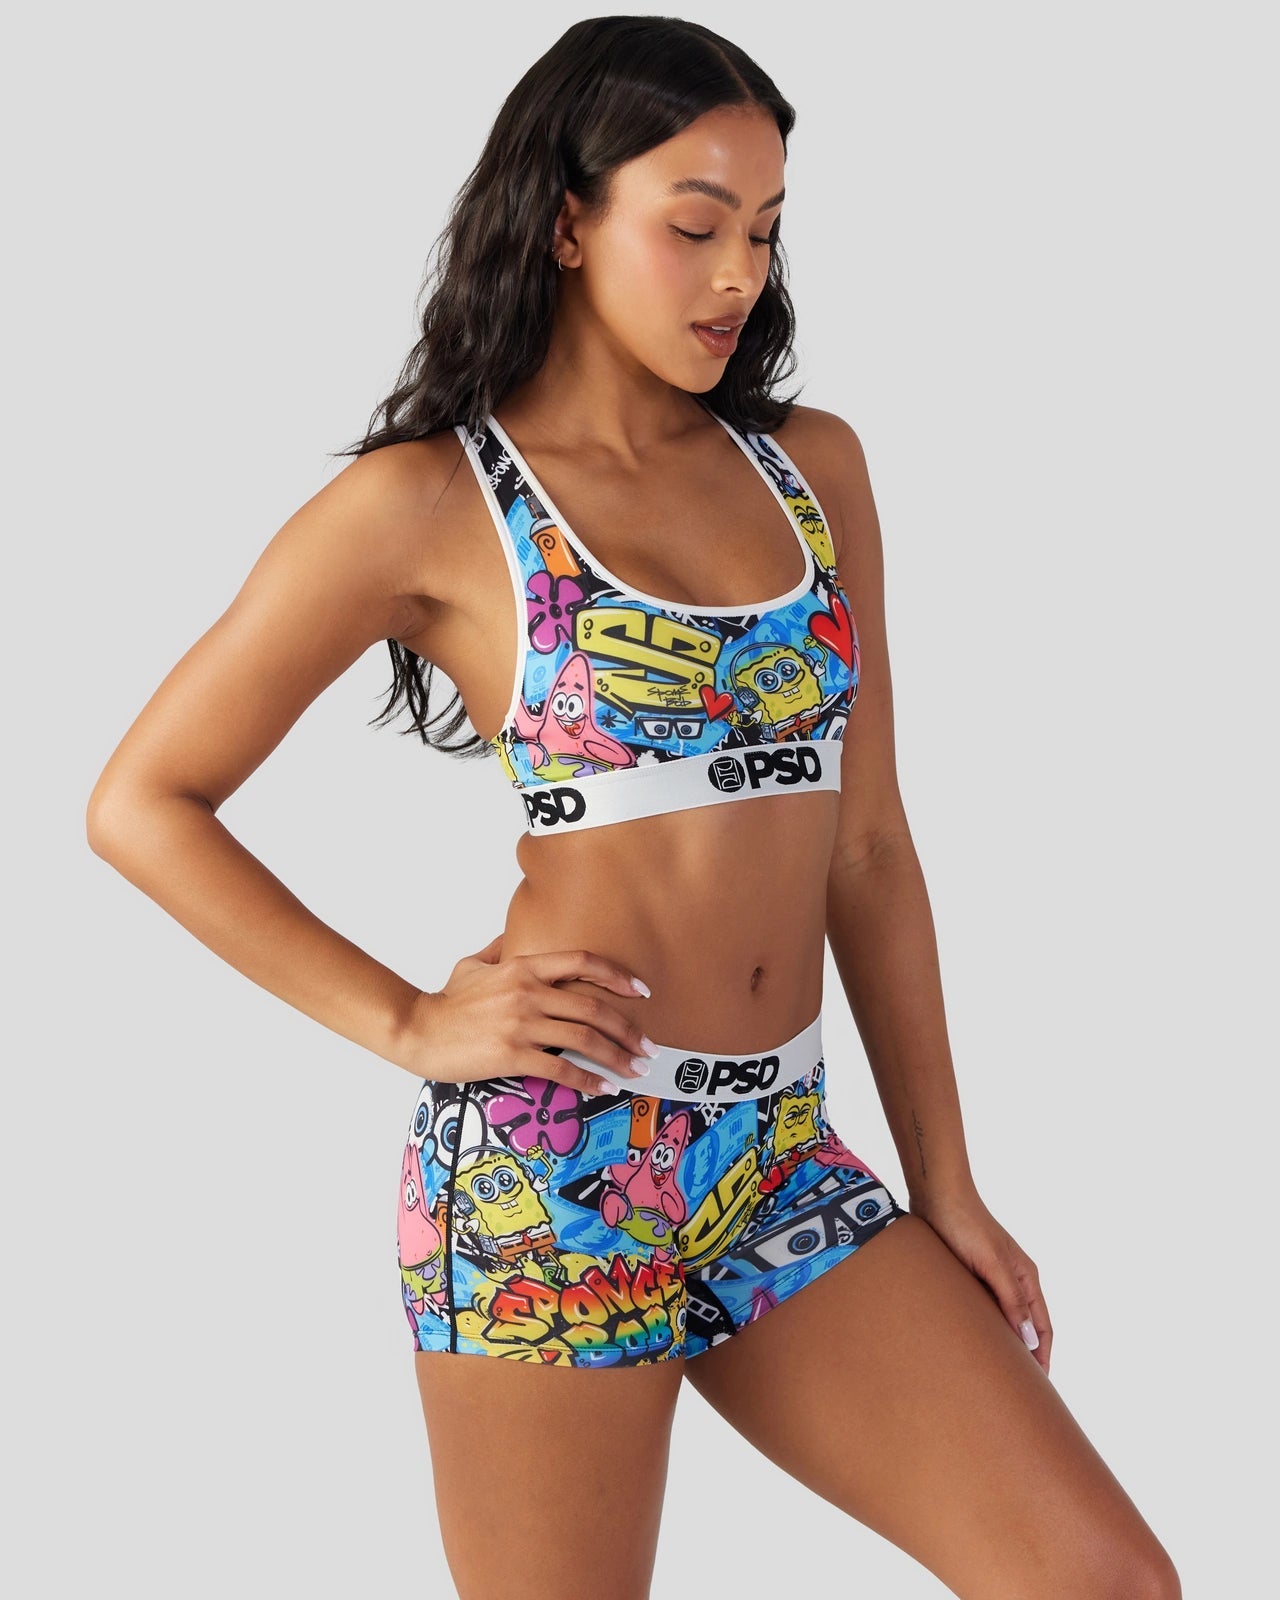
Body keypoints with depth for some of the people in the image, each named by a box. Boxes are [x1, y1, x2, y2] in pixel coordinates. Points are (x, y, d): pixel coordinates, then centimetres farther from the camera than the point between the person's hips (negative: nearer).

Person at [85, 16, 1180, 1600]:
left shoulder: (812, 468, 10)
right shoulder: (427, 503, -4)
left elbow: (866, 844, 11)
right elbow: (142, 802, -1)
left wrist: (943, 1181, 10)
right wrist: (407, 1022, -6)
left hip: (784, 1162, 5)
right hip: (548, 1169, -4)